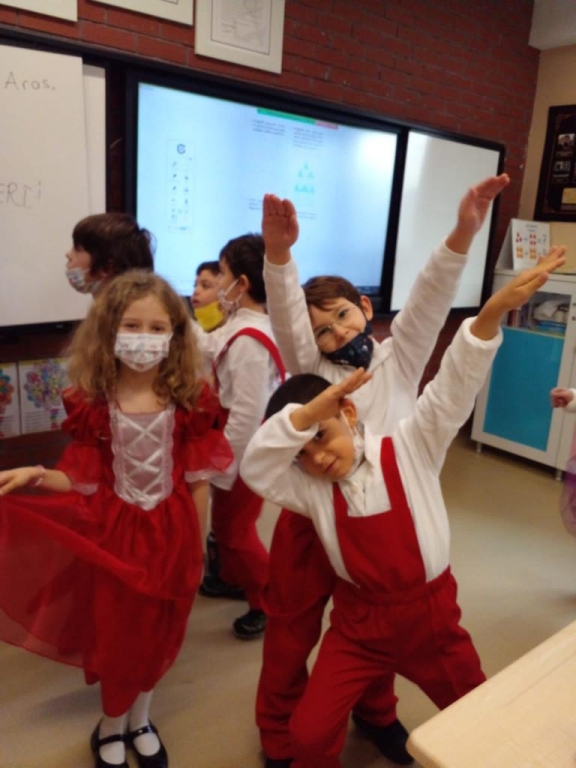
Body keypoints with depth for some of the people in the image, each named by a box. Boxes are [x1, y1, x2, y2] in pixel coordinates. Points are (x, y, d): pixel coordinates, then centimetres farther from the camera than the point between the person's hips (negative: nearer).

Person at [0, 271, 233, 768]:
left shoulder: (189, 400, -9)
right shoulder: (94, 401, -9)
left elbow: (198, 481, -4)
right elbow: (86, 479, -8)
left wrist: (197, 547, 1)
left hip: (170, 533, 1)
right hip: (115, 532, 0)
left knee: (157, 634, 18)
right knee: (116, 636, 15)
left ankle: (139, 720, 46)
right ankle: (112, 727, 44)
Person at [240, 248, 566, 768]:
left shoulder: (410, 449, -13)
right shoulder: (310, 488, -10)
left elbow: (453, 391, -24)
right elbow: (255, 469, -26)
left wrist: (492, 314, -38)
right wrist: (309, 410, -37)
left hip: (429, 613, 0)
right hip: (358, 620, 1)